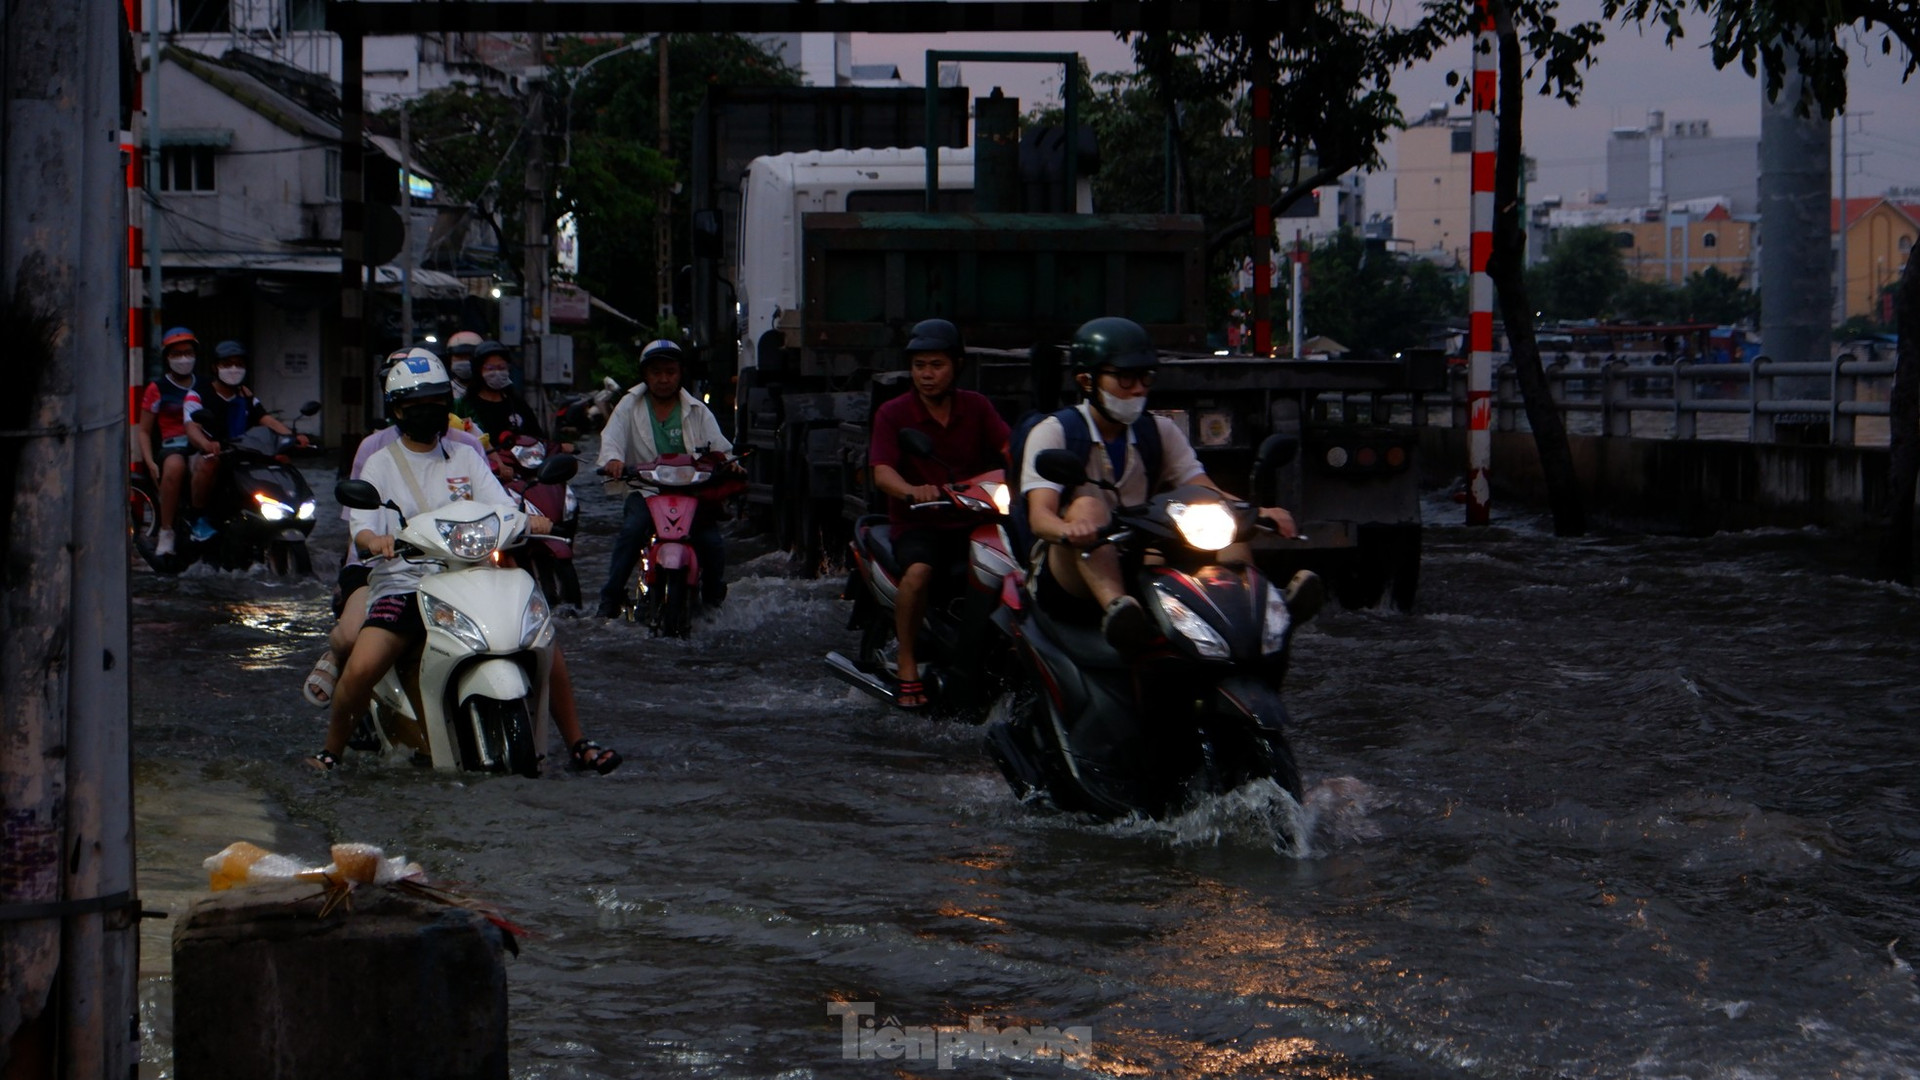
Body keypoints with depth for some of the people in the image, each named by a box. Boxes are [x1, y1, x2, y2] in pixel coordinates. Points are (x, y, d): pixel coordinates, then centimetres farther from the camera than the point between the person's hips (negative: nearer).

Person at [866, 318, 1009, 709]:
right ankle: (907, 667, -21)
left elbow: (1009, 447, -6)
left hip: (971, 519, 3)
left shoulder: (976, 407, 10)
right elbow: (882, 472, -14)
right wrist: (911, 490, -38)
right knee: (919, 572, -35)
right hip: (917, 524, -3)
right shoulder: (892, 413, 1)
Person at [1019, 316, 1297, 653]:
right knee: (1087, 508, -33)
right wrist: (1068, 530, -43)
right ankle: (1116, 608, -59)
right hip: (1071, 581, -5)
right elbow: (1039, 515, -18)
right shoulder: (1053, 433, -2)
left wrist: (1259, 513, -21)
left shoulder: (1161, 432, 13)